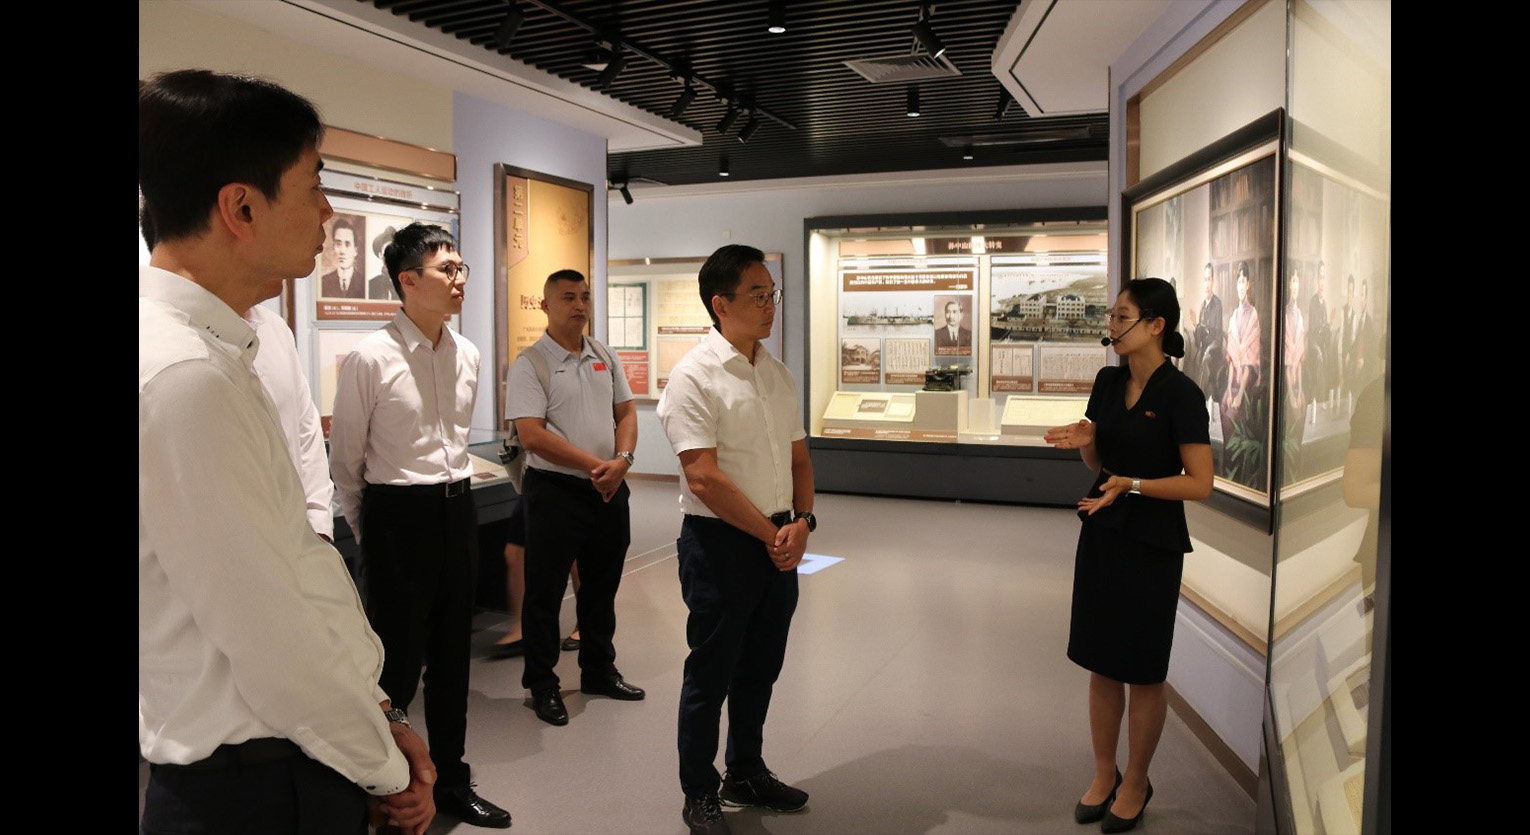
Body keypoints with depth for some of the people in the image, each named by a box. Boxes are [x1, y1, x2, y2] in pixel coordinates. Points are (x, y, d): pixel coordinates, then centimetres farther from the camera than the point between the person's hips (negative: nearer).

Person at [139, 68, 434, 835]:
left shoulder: (212, 354, 5)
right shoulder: (185, 377, -25)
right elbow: (271, 642, -24)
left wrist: (374, 715, 6)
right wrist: (387, 770, -9)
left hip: (292, 757, 8)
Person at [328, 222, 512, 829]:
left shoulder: (467, 355, 5)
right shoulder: (370, 359, -13)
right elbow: (344, 461, -4)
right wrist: (368, 534, 4)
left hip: (458, 510, 6)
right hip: (397, 514, -6)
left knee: (452, 654, 17)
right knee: (396, 662, 3)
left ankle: (451, 781, 34)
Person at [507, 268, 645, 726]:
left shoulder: (605, 358, 10)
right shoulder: (530, 364, -9)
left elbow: (626, 411, 12)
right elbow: (532, 435, -17)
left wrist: (622, 459, -8)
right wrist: (594, 465, -18)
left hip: (609, 489, 6)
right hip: (556, 489, -6)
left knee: (602, 586, 17)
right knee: (544, 591, 4)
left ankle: (599, 671, 33)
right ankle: (542, 685, 18)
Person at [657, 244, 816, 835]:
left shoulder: (777, 374, 9)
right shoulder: (695, 377, -14)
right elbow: (704, 479, -20)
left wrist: (801, 522, -4)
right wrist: (772, 534, -15)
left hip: (779, 543, 7)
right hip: (721, 544, -7)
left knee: (760, 668, 20)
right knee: (711, 675, 8)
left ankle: (746, 774, 40)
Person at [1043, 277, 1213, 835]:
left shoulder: (1181, 395, -15)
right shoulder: (1108, 381, 3)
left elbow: (1199, 484, -15)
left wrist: (1132, 484, -26)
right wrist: (1083, 442, -9)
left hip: (1152, 544, -5)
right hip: (1102, 534, 6)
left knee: (1142, 672, 9)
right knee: (1101, 664, 13)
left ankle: (1136, 784, 28)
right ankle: (1104, 775, 30)